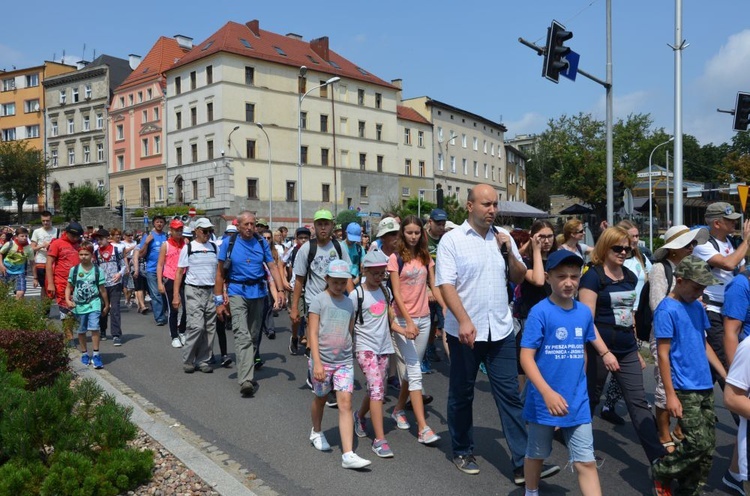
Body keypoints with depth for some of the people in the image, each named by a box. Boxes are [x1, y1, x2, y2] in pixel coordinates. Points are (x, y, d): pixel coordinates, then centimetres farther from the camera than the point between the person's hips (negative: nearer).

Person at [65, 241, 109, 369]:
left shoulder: (97, 271, -2)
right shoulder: (74, 270, 1)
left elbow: (102, 289, 5)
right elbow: (69, 287, 5)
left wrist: (106, 305, 11)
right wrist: (67, 300, -12)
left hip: (94, 303, -2)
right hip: (79, 305, 2)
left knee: (94, 328, -14)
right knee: (81, 331, 12)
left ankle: (96, 355, -6)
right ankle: (84, 354, 27)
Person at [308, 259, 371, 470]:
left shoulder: (349, 303, 5)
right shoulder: (319, 300, -9)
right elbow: (312, 333, -13)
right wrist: (317, 363, -19)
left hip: (344, 361, 3)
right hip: (322, 361, -3)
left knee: (345, 403, -6)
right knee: (321, 398, 17)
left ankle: (348, 455, -9)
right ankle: (316, 432, 46)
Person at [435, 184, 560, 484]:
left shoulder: (503, 236, 7)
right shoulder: (452, 240, -7)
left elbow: (518, 278, 11)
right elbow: (446, 284, -13)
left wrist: (509, 252, -6)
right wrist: (464, 321, -23)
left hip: (501, 330, 3)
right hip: (465, 330, -3)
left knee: (510, 395, 4)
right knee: (461, 394, 11)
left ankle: (523, 464, 9)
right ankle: (462, 451, 30)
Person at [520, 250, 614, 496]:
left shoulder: (584, 312, 0)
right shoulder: (540, 312, -17)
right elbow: (526, 356, -20)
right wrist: (548, 393, -27)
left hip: (577, 402, 4)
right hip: (544, 400, -3)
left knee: (586, 462, 5)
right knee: (536, 454, 18)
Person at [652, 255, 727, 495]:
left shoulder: (697, 307, 10)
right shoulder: (666, 310, -13)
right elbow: (663, 355, -14)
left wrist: (726, 375, 15)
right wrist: (670, 395, -16)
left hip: (705, 386, 8)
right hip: (684, 389, -7)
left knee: (709, 445, 9)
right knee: (698, 443, -9)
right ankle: (661, 471, 14)